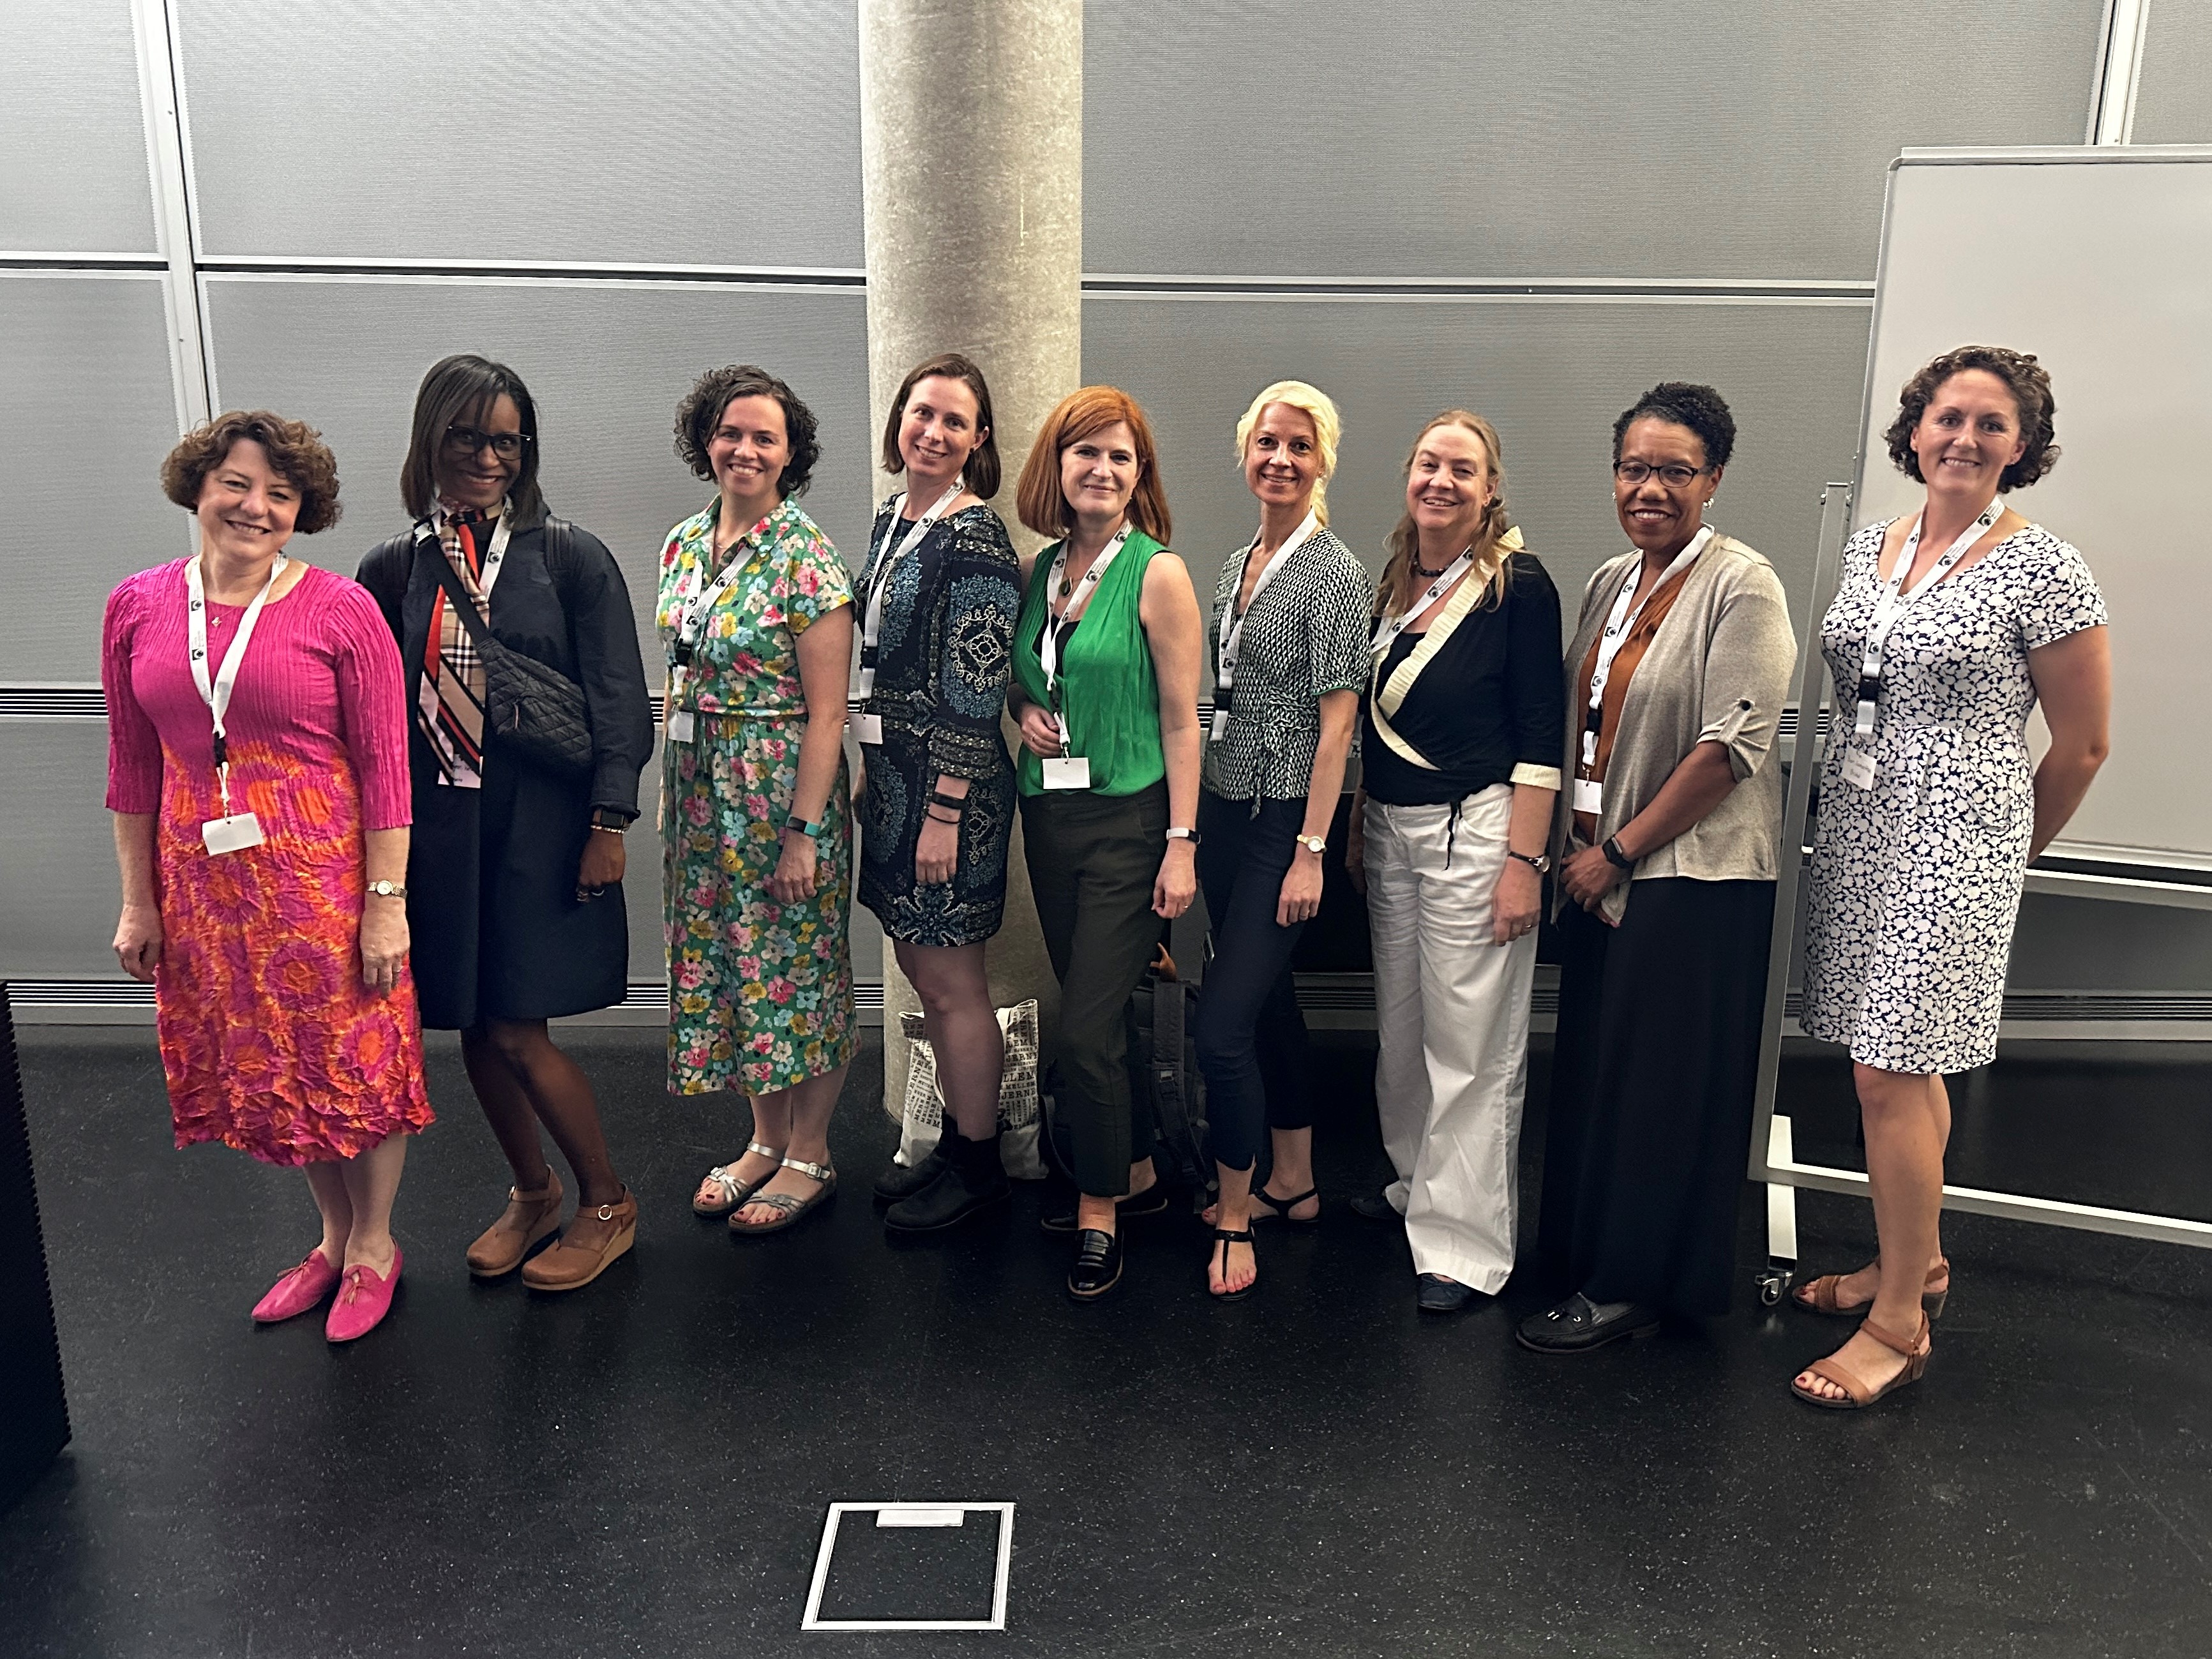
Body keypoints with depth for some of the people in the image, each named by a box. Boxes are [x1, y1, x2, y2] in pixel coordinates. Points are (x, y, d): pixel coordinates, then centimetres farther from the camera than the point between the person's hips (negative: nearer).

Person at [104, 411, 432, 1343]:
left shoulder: (341, 612, -10)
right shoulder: (137, 608, 2)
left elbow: (385, 766, -10)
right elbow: (134, 766, 7)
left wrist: (387, 902, -12)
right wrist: (138, 902, 8)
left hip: (325, 875, -4)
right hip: (204, 882, 5)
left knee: (359, 1059, 7)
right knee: (259, 1065, 16)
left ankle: (374, 1245, 30)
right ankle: (335, 1235, 38)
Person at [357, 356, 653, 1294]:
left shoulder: (570, 557, -3)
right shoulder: (394, 568, 7)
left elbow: (619, 701, -5)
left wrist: (609, 825, -10)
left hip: (540, 822, -4)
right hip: (437, 828, 4)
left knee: (515, 1032, -4)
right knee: (475, 1030, 11)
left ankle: (606, 1206, 17)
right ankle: (532, 1192, 34)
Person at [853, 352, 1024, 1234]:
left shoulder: (975, 536, -15)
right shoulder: (891, 519, 11)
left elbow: (974, 690, -19)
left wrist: (944, 812, -20)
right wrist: (871, 773, 18)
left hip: (949, 784, -9)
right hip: (894, 774, 9)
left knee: (949, 978, 1)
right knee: (919, 964, 16)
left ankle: (979, 1167, 18)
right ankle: (956, 1140, 31)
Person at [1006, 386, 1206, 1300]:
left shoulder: (1158, 574, -9)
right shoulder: (1037, 572, 7)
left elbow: (1182, 720, -10)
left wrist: (1182, 844, -13)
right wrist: (1024, 708, -2)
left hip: (1128, 821, -6)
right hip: (1048, 815, 6)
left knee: (1087, 1027, -6)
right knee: (1093, 1011, 15)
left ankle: (1099, 1213, 13)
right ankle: (1137, 1174, 34)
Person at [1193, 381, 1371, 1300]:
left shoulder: (1333, 571, -10)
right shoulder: (1238, 562, 12)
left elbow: (1336, 722, -14)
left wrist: (1311, 851, -18)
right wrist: (1195, 823, 14)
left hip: (1285, 822, -8)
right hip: (1225, 814, 8)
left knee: (1223, 1024, -10)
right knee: (1270, 1005, 17)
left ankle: (1234, 1217, 7)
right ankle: (1293, 1182, 32)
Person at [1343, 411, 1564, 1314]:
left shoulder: (1519, 586, -8)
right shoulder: (1393, 586, 11)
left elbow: (1540, 737, -12)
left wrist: (1524, 861, -16)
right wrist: (1356, 829, 16)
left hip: (1473, 831, -6)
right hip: (1389, 830, 7)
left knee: (1471, 1043, -1)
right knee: (1400, 1028, 14)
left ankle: (1464, 1242, 10)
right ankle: (1415, 1186, 33)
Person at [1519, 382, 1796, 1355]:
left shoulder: (1741, 587, -12)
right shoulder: (1610, 582, 12)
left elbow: (1731, 749, -18)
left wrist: (1618, 850, -14)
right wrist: (1573, 847, 6)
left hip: (1692, 875, -7)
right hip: (1600, 871, 7)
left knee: (1657, 1085, 3)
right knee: (1591, 1072, 14)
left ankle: (1628, 1291, 17)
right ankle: (1585, 1253, 31)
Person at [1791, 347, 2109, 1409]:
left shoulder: (2043, 572, -8)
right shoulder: (1867, 550, 9)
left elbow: (2080, 745, -2)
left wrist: (2003, 857, 8)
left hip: (1954, 847, -6)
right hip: (1856, 834, 6)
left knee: (1891, 1074, -7)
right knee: (1900, 1063, 15)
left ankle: (1901, 1325, 6)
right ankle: (1914, 1259, 32)